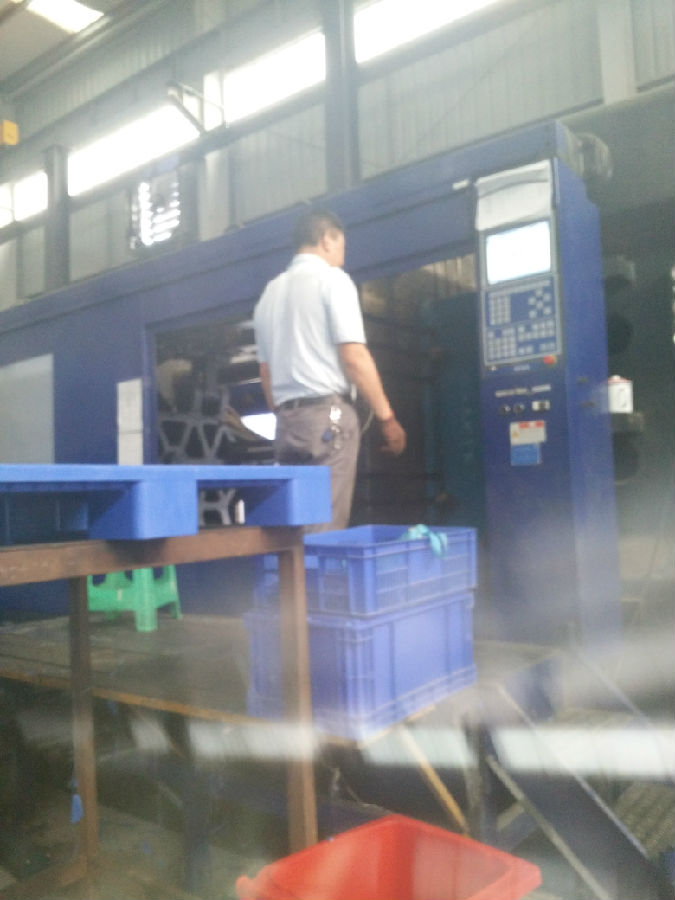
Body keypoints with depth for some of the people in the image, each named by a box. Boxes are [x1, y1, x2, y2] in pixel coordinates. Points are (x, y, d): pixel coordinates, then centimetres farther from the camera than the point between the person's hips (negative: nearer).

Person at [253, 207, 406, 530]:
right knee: (326, 528, -6)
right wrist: (387, 417, -7)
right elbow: (354, 357, -12)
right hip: (328, 415, -7)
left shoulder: (270, 291, 18)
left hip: (288, 419, 7)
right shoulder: (332, 279, -3)